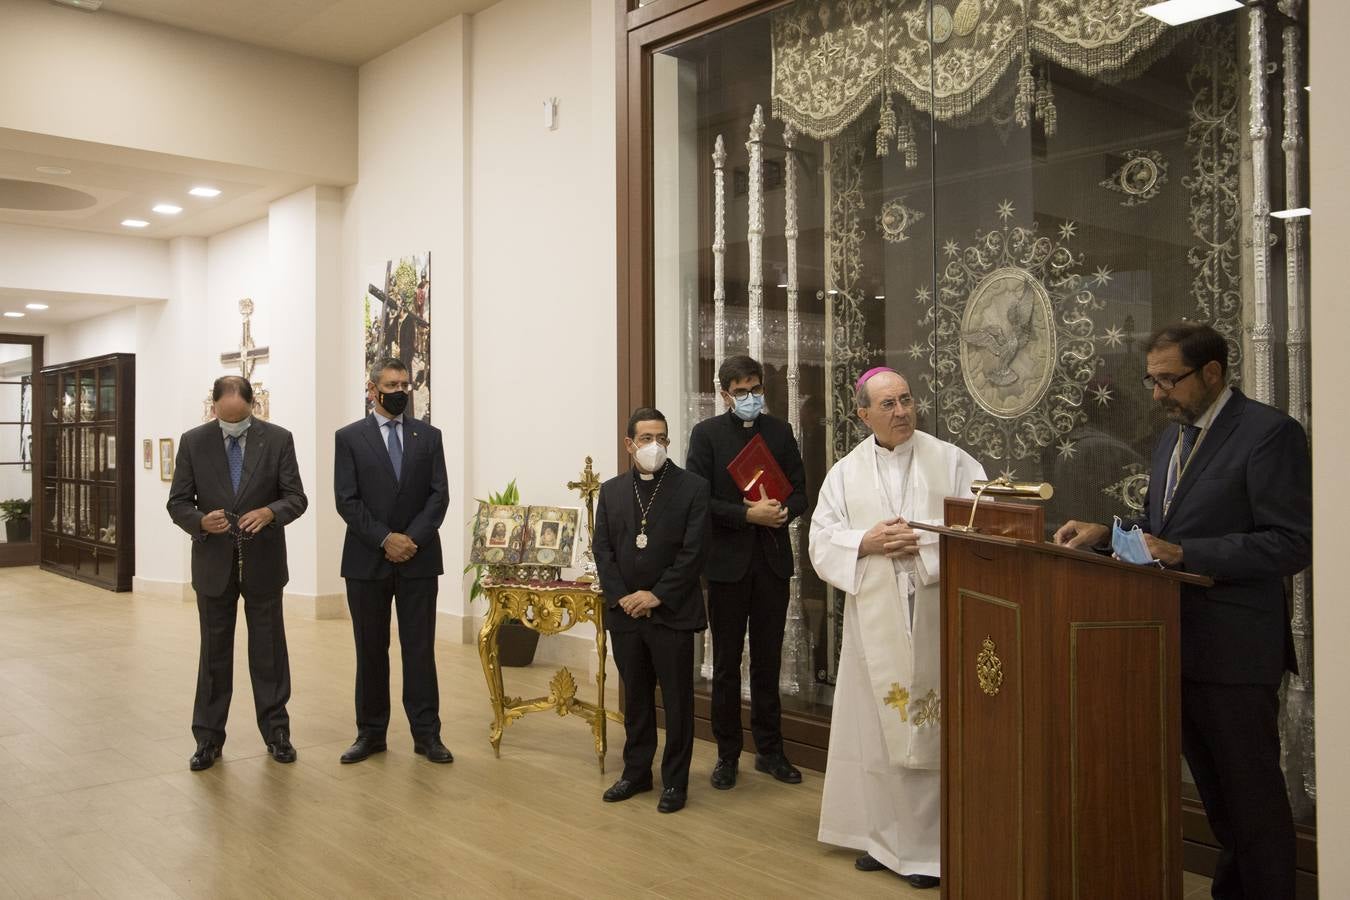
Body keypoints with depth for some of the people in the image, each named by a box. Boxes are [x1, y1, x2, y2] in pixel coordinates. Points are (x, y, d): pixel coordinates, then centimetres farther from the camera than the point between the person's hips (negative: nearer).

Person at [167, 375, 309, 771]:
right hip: (214, 562, 1)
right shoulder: (193, 442, -1)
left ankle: (276, 731, 19)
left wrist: (269, 512, -25)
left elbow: (296, 497, -4)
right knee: (214, 652, 9)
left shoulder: (278, 439, -4)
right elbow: (178, 503, 0)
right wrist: (201, 521, -21)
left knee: (269, 649, 8)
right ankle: (208, 738, 19)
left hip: (263, 561, -1)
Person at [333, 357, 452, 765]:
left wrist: (412, 538, -12)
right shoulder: (350, 437, 2)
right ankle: (371, 732, 17)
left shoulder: (429, 436, 7)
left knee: (420, 647, 3)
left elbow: (439, 495, 1)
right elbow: (346, 501, -4)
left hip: (418, 558, 1)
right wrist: (385, 540, -14)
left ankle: (426, 733, 8)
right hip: (367, 559, -1)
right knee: (370, 649, 7)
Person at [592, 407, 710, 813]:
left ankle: (675, 780, 17)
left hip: (672, 613, -4)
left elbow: (694, 551, -10)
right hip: (625, 612, 4)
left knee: (677, 699, 5)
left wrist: (657, 596, -13)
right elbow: (602, 548, 6)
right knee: (635, 697, 15)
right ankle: (636, 771, 29)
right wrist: (621, 597, -6)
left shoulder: (692, 487, -5)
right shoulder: (612, 490, 8)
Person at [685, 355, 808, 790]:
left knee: (768, 660, 12)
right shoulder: (707, 433, -3)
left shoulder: (780, 431, 8)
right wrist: (748, 514, -20)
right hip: (728, 559, -3)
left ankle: (769, 749, 24)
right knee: (727, 663, 8)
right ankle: (727, 754, 19)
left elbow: (800, 490, 7)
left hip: (772, 559, 3)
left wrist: (784, 510, -15)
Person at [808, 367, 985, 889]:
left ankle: (930, 846, 11)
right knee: (878, 726, 8)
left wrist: (925, 542, -17)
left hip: (933, 616, -2)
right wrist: (866, 543, -13)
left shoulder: (950, 461, 1)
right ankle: (885, 836, 22)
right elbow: (822, 542, 3)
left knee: (928, 726, -1)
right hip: (873, 620, 3)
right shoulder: (846, 473, 8)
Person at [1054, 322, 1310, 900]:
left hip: (1234, 650, -8)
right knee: (1213, 787, 20)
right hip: (1181, 642, 8)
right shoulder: (1175, 434, 13)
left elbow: (1293, 543, -19)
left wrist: (1181, 553, -24)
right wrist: (1105, 533, 1)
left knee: (1251, 792, 4)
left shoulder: (1269, 433, -13)